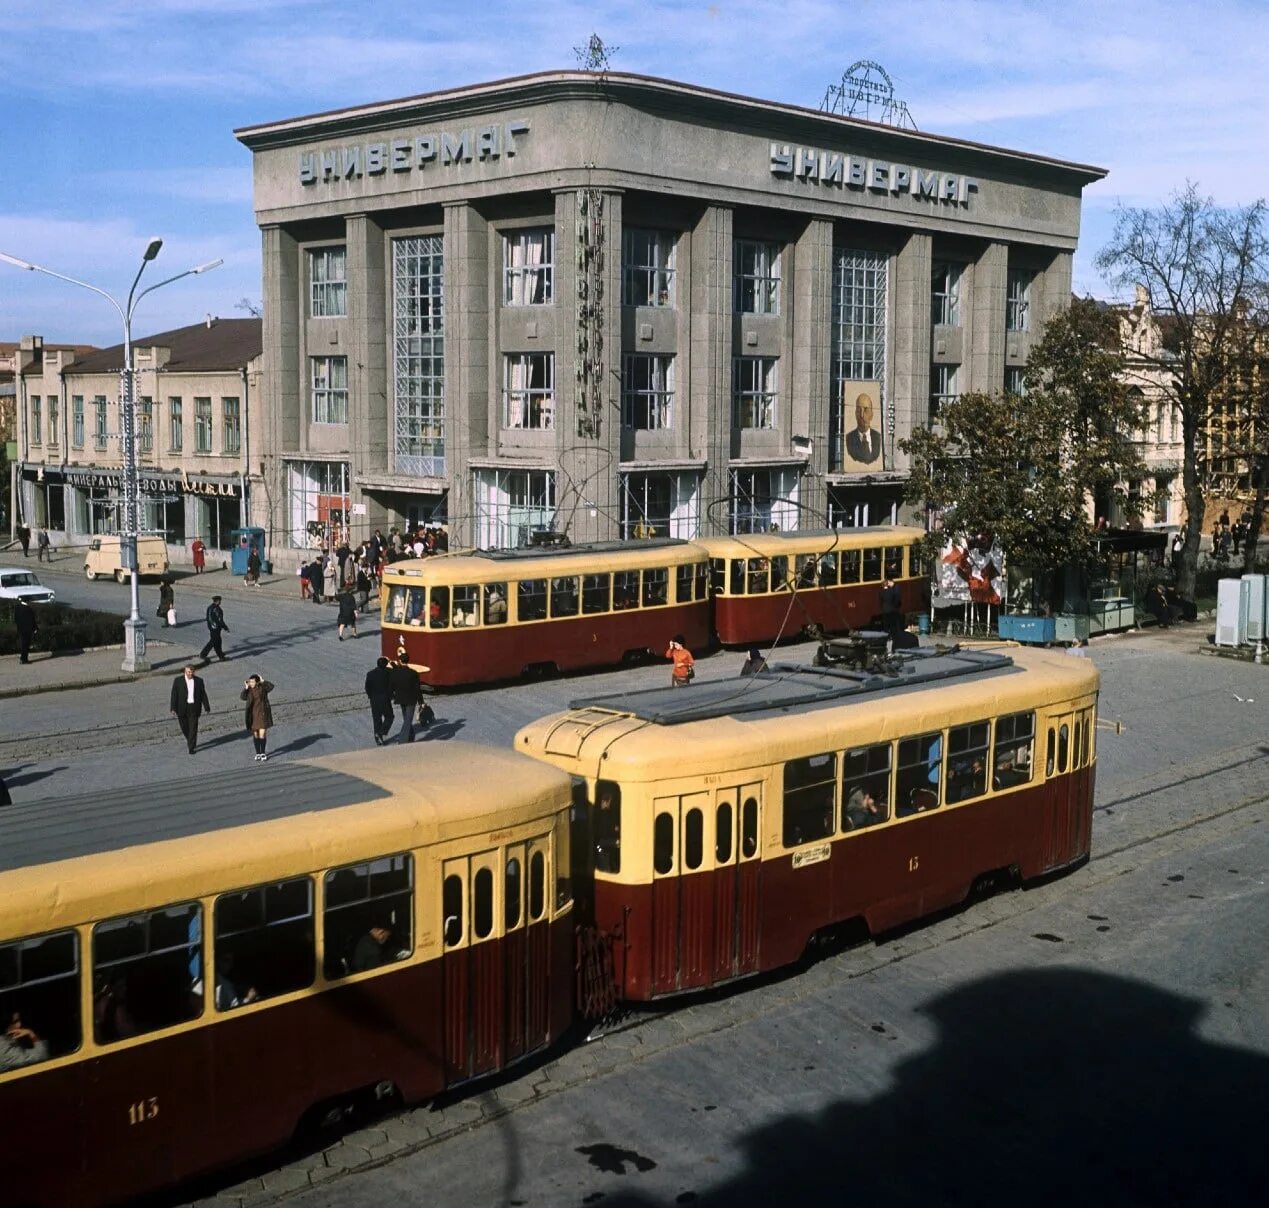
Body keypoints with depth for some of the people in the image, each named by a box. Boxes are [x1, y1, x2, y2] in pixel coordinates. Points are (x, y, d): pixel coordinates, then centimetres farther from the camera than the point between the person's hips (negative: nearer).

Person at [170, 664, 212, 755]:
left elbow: (203, 695, 3)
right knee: (184, 727, 11)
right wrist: (173, 709, -12)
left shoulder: (199, 680, 0)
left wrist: (207, 707, 2)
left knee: (193, 728, -5)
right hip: (182, 708, 0)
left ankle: (191, 747, 0)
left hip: (194, 708, 0)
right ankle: (190, 739, 40)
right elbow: (174, 695, -6)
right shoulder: (178, 680, -4)